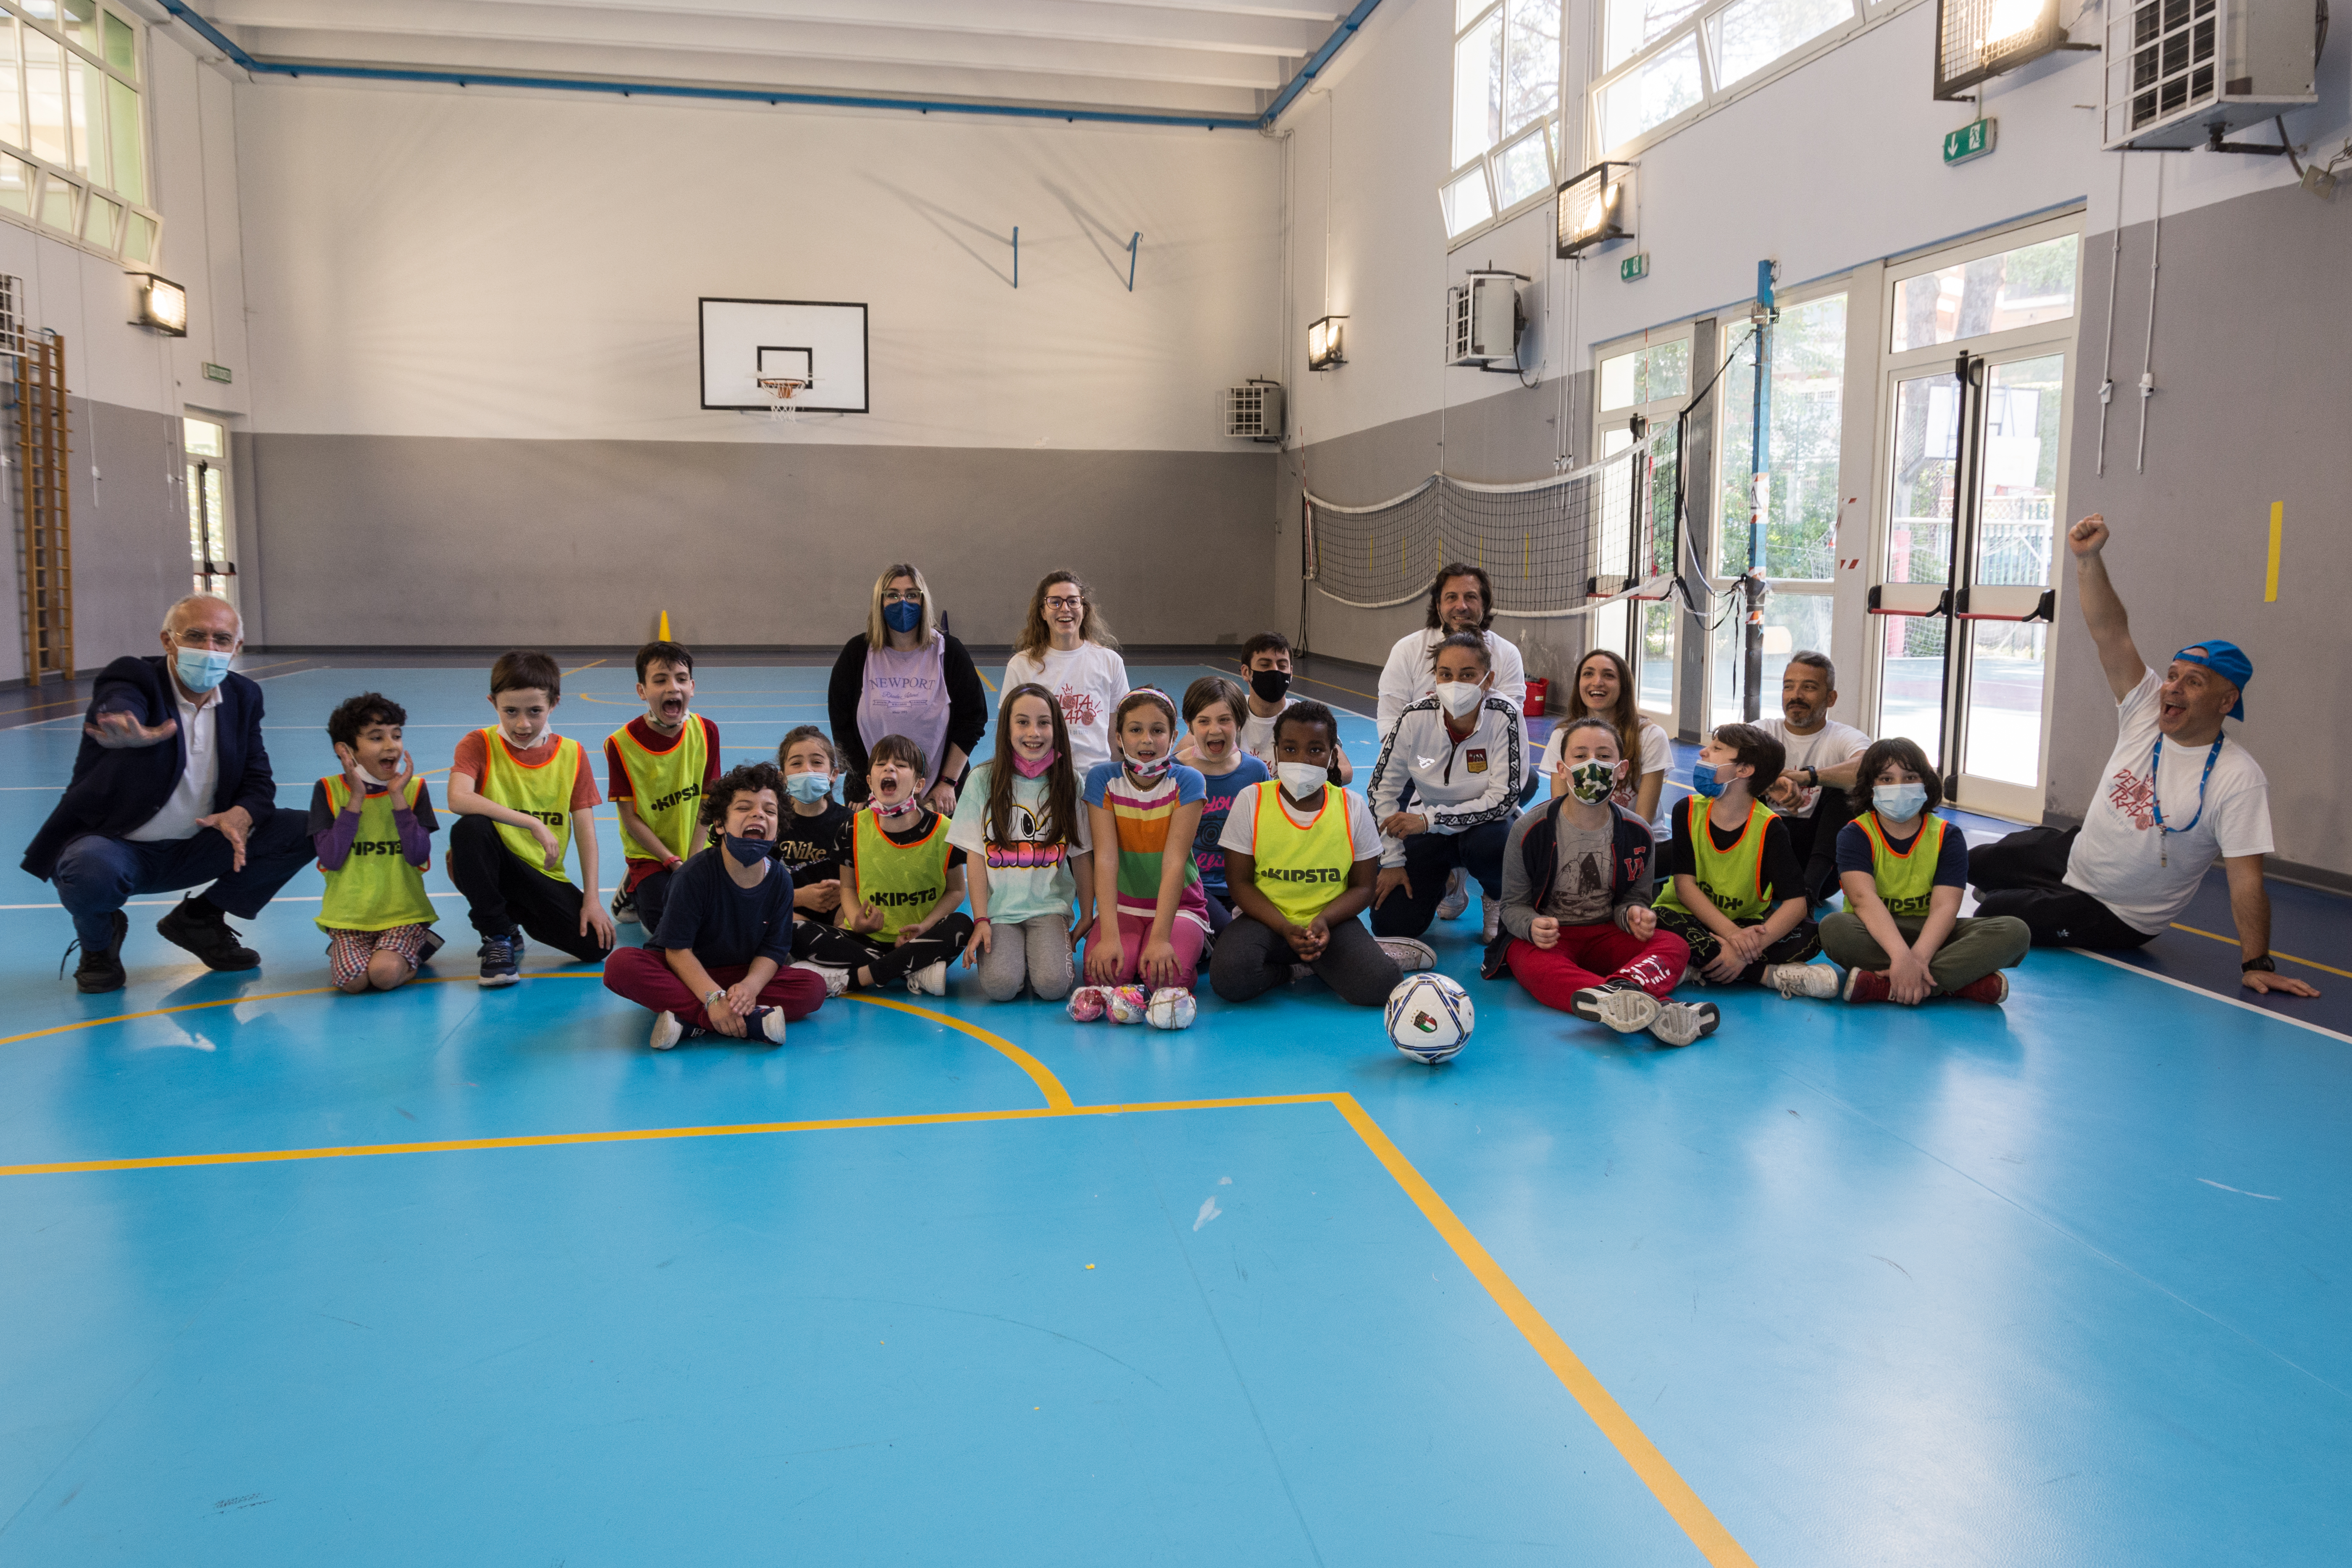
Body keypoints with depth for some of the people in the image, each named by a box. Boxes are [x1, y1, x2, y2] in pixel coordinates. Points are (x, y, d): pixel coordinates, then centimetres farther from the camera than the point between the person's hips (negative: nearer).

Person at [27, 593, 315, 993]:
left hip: (194, 849, 5)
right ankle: (99, 940, 1)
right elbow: (120, 708, -41)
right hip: (115, 846, -5)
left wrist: (241, 815, -23)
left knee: (306, 831, -12)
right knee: (92, 871, -40)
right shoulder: (133, 679, -16)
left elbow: (258, 779, 2)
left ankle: (199, 919, 9)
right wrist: (129, 733, -68)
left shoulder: (243, 697, 1)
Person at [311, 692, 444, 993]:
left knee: (386, 974, -28)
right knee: (353, 980, -25)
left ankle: (415, 952, 5)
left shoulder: (413, 789, 2)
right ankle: (342, 952, 8)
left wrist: (398, 797, -14)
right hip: (348, 915, 1)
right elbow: (330, 859, -11)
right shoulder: (328, 790, 0)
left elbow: (418, 857, -10)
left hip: (403, 913, 0)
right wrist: (356, 799, -13)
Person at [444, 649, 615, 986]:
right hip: (489, 868, -2)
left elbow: (585, 830, -1)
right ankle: (497, 936, -14)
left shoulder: (572, 754, 1)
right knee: (470, 827, -35)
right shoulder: (479, 745, -7)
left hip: (542, 875, 2)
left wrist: (592, 899, -9)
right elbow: (458, 799, -28)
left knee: (596, 945, -18)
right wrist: (533, 823, -33)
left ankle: (519, 916, 16)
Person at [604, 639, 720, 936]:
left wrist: (693, 862, -13)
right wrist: (674, 863, -15)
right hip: (649, 853, -3)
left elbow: (705, 804, -4)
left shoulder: (706, 732, -6)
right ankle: (634, 891, 12)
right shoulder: (621, 744, -15)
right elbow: (630, 817, -11)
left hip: (695, 850, 3)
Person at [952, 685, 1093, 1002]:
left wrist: (1087, 917, 5)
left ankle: (1056, 950, 8)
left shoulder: (1069, 783, 3)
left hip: (1050, 907, 1)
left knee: (1052, 985, -24)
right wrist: (981, 921, -6)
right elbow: (975, 856, -1)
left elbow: (1081, 856, 7)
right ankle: (1010, 952, 8)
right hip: (999, 908, 0)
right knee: (1000, 986, -24)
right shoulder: (984, 780, -1)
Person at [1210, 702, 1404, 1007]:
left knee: (1381, 986, -25)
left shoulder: (1353, 807, -2)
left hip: (1329, 920, 1)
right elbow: (1240, 882, -4)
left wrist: (1324, 920, -18)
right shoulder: (1251, 801, -6)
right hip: (1265, 918, -1)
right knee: (1228, 978, -32)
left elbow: (1363, 886, 3)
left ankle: (1318, 962, 6)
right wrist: (1286, 929, -19)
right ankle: (1288, 970, 1)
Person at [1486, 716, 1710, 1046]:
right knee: (1537, 968, -40)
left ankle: (1619, 989, -59)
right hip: (1545, 938, -3)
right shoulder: (1529, 831, -8)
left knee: (1675, 946, -24)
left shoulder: (1637, 834, 0)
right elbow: (1514, 905, -2)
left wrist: (1632, 914, -15)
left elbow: (1634, 897, 11)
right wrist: (1533, 927, -26)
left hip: (1605, 936, 4)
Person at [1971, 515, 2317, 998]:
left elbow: (2246, 878, -25)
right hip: (2072, 854, 6)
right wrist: (2089, 559, -31)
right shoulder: (2146, 710, -10)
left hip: (2115, 917, -6)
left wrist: (2257, 965, -29)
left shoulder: (2238, 778, -25)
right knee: (1976, 864, 15)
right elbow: (2111, 633, -18)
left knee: (1995, 915, -17)